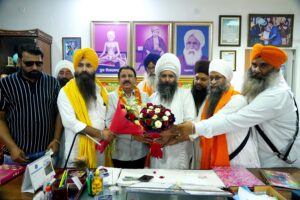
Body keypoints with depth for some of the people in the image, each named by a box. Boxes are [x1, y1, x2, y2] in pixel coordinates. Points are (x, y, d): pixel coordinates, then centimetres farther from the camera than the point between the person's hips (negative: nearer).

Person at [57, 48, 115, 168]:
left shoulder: (101, 89, 8)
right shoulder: (66, 92, -7)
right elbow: (70, 122, -17)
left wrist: (108, 133, -9)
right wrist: (100, 133, -19)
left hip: (100, 148, 4)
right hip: (78, 151, -4)